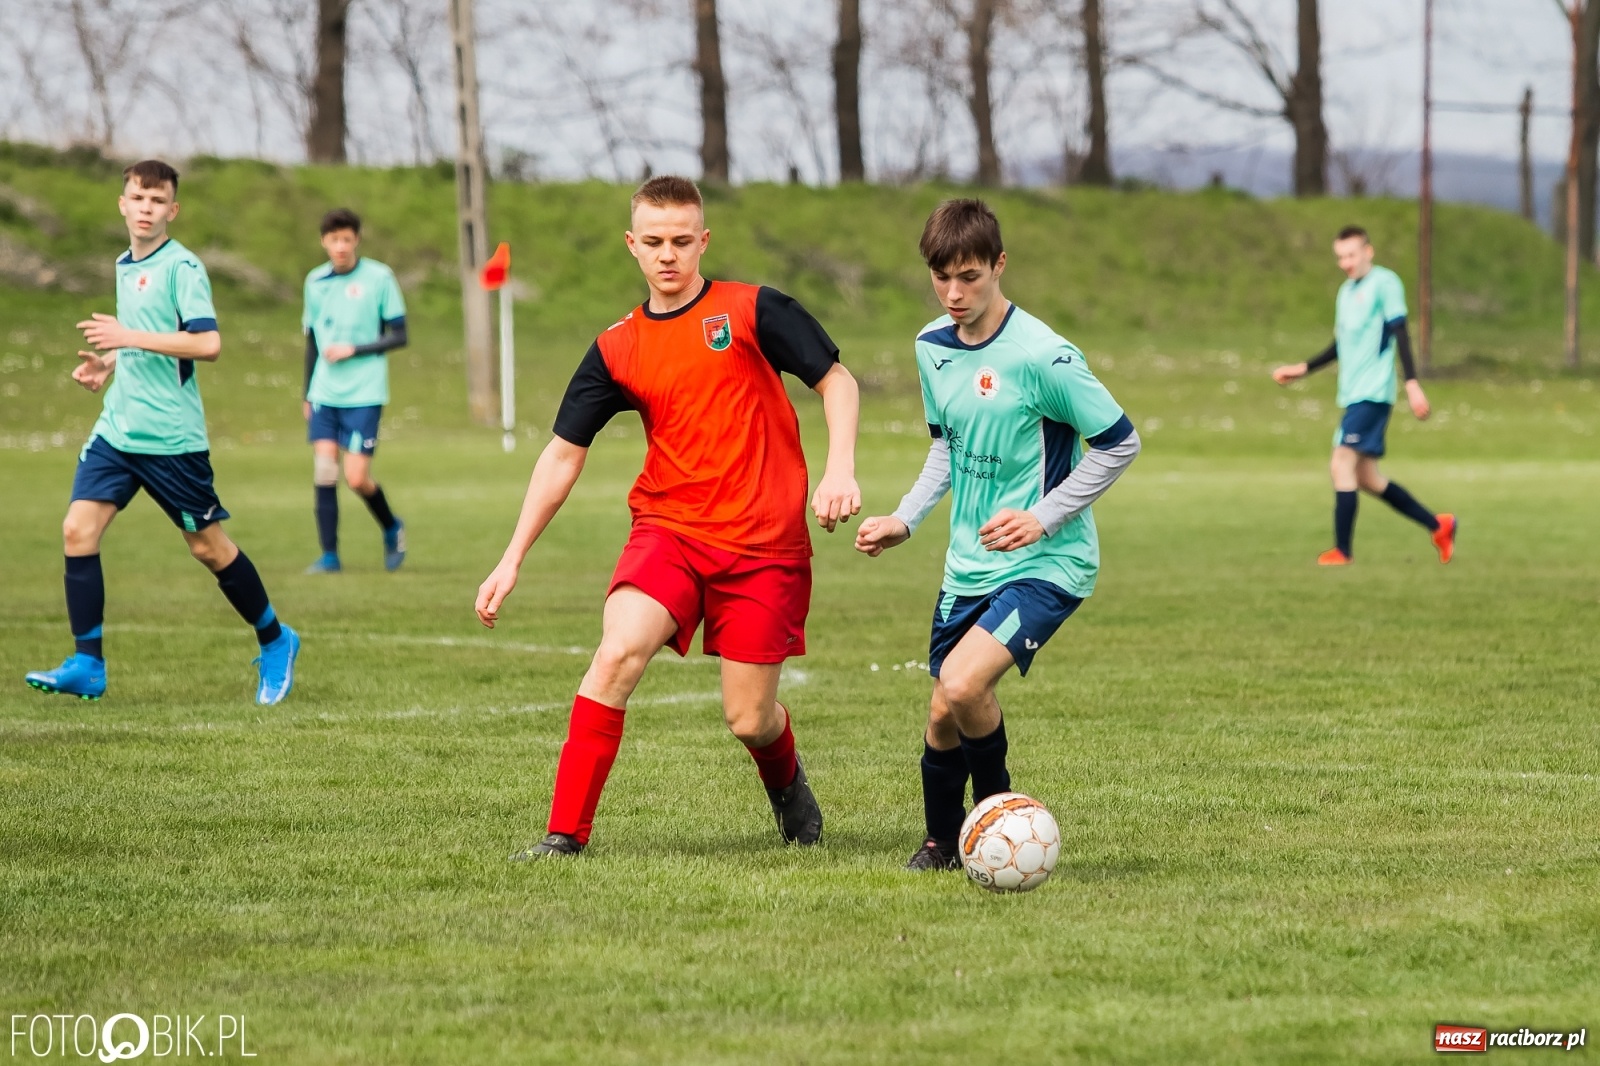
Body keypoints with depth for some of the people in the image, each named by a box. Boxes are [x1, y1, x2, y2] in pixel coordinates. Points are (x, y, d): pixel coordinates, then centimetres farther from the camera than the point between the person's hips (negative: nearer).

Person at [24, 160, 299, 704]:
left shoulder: (181, 267, -11)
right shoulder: (124, 266, 13)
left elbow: (208, 343, -22)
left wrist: (128, 337, -24)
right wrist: (108, 361, 10)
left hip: (171, 436, -7)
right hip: (116, 429, 7)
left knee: (207, 546, 4)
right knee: (78, 530, -8)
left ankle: (276, 643, 23)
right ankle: (87, 665, -5)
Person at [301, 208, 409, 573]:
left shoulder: (379, 278, -4)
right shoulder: (315, 282, 9)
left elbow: (399, 336, -2)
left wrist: (354, 350, -14)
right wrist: (307, 395, 19)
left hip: (364, 395, -4)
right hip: (324, 393, 4)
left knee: (356, 478, -8)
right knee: (323, 472, -6)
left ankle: (391, 528, 20)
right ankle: (329, 555, 2)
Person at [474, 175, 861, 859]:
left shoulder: (753, 310, -2)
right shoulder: (617, 350, 7)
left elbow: (837, 381, 2)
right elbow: (563, 454, 11)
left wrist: (840, 469, -15)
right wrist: (512, 560, 7)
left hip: (765, 544, -2)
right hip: (667, 529, 2)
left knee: (748, 720, 0)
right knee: (618, 652, -25)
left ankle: (786, 782, 38)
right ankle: (566, 833, -21)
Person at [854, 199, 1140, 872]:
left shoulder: (1040, 356, -19)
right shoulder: (932, 346, 3)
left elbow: (1120, 443, -13)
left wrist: (1043, 517, -18)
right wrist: (905, 519, 7)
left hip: (1047, 564, -7)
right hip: (968, 564, 7)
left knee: (963, 684, -26)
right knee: (943, 716, 9)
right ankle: (942, 842, 35)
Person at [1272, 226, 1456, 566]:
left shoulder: (1384, 283, -6)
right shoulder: (1346, 291, 19)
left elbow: (1399, 334, -12)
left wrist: (1412, 384, -18)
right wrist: (1303, 369, 23)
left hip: (1372, 394, -9)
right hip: (1353, 395, 9)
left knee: (1342, 464, -14)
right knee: (1366, 478, 8)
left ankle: (1342, 550, -11)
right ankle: (1437, 526, 18)